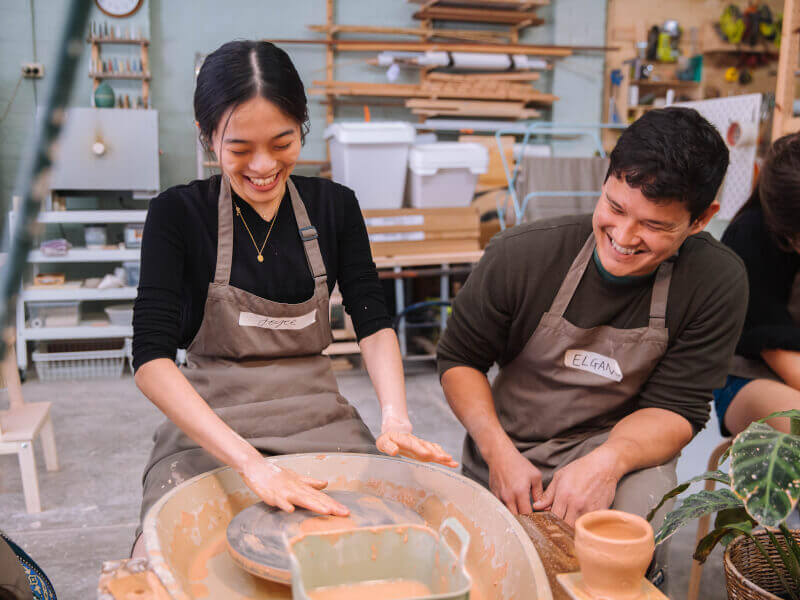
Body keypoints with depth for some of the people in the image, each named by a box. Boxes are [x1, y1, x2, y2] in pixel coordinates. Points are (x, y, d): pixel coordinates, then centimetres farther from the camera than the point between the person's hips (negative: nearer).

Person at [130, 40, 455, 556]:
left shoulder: (334, 206, 3)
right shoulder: (179, 214, -7)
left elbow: (373, 323, -1)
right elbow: (152, 359, -17)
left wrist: (395, 418, -21)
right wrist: (251, 462, -30)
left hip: (320, 418, 3)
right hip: (208, 426, -2)